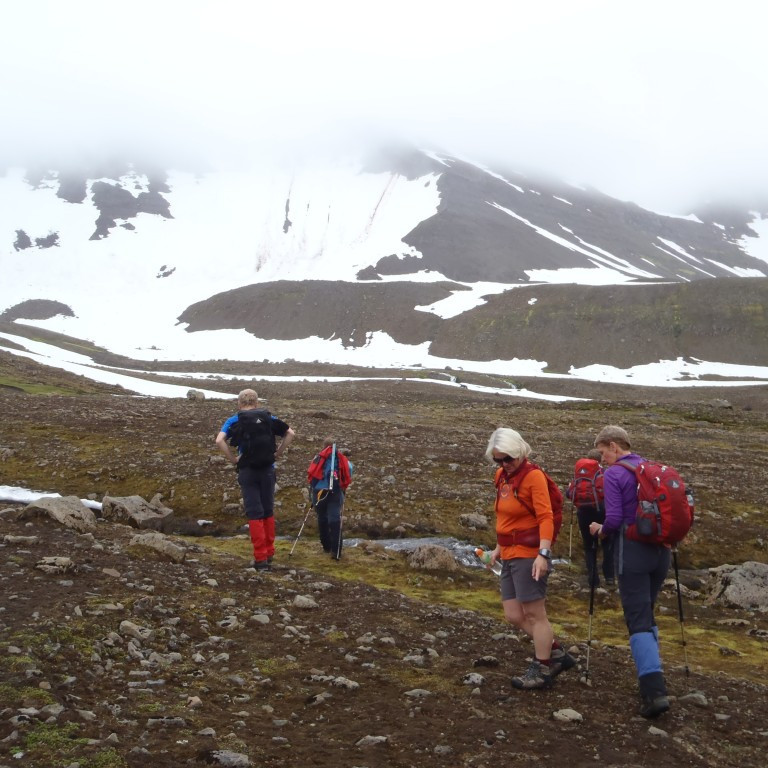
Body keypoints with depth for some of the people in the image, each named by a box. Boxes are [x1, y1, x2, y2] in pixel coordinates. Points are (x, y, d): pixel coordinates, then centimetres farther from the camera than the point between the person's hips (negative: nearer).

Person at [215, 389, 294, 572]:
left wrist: (233, 459, -6)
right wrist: (277, 453, 8)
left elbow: (219, 441, -15)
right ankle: (269, 554, 21)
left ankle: (261, 558, -2)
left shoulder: (234, 421, 0)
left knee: (254, 514, 0)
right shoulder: (268, 418, 8)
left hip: (247, 471, -2)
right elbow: (290, 434, 7)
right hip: (268, 470, 2)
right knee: (268, 512, 14)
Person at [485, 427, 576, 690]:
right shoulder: (501, 475, 10)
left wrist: (543, 554, -26)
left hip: (528, 555, -9)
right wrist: (499, 547, 18)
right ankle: (557, 654, 23)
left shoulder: (533, 476, -13)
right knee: (514, 615, 10)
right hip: (509, 556, 9)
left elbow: (546, 518, -18)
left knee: (535, 614, 2)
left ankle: (542, 671, 14)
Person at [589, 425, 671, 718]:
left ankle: (655, 691, -14)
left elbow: (614, 519, -14)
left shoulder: (613, 474, -9)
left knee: (638, 620, -5)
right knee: (647, 613, 20)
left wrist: (601, 530, 5)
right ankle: (650, 678, 21)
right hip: (660, 551, 6)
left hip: (633, 552, -6)